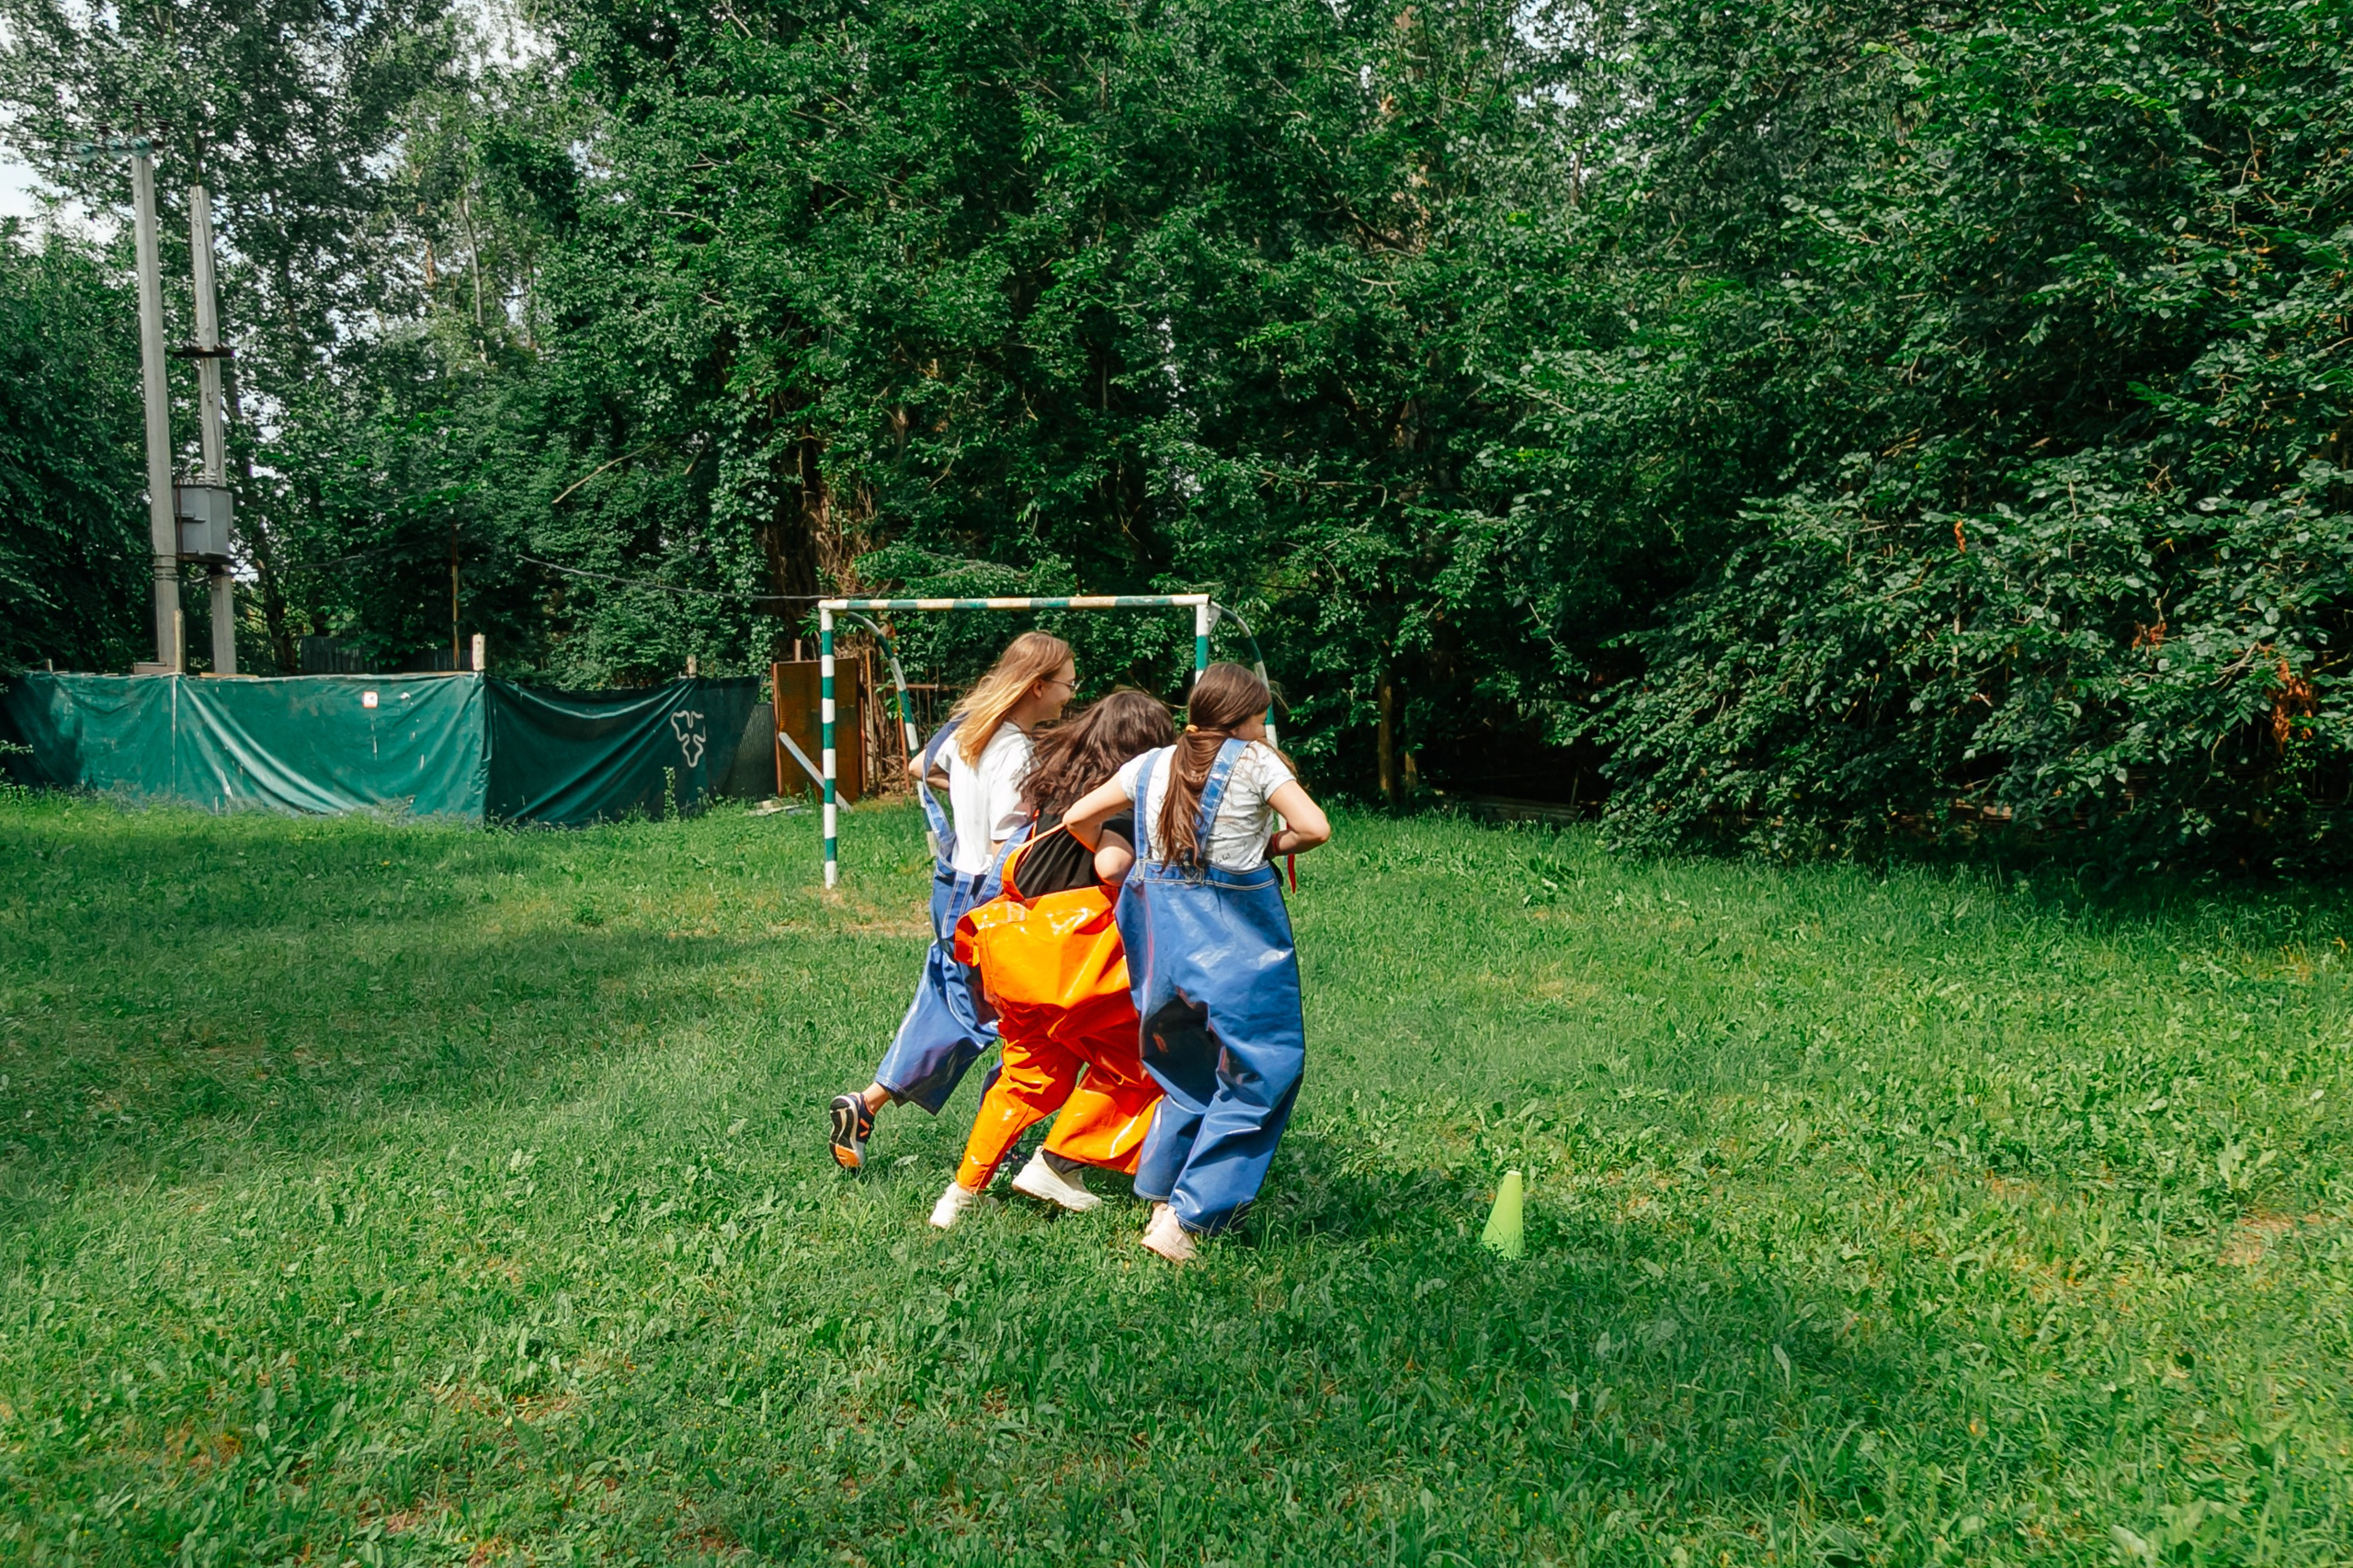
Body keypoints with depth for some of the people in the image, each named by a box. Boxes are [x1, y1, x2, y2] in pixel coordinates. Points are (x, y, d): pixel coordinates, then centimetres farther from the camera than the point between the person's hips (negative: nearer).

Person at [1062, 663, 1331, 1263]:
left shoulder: (1151, 765, 9)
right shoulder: (1254, 761, -5)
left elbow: (1079, 818, 13)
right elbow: (1315, 828, -14)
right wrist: (1267, 844, 4)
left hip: (1163, 936, 6)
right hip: (1236, 941, -6)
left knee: (1190, 1070, 22)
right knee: (1255, 1075, 4)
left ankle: (1162, 1199, 21)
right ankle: (1184, 1216, -4)